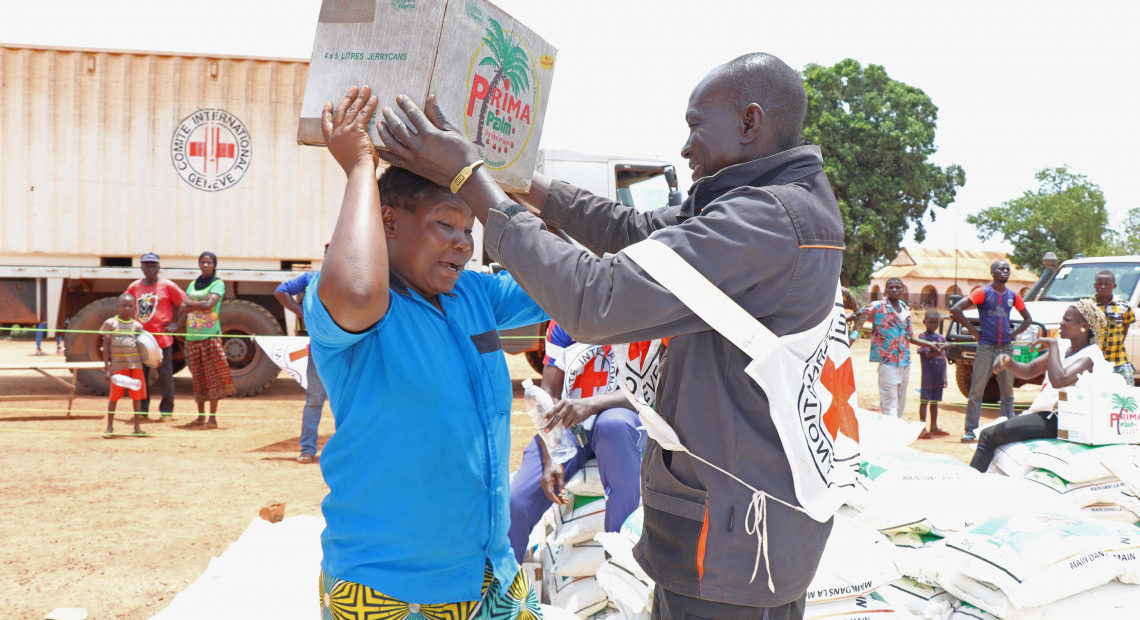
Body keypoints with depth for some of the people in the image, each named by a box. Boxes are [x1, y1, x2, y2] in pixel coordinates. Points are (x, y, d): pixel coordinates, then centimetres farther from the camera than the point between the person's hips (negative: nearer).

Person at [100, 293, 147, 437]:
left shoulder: (137, 325, 7)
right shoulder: (110, 323, 1)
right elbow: (106, 347, 2)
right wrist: (106, 368, -3)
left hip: (136, 364, 2)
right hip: (117, 364, -2)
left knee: (137, 395, 4)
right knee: (114, 395, 3)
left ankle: (137, 426, 13)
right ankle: (109, 426, 13)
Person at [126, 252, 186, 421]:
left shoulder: (168, 286, -3)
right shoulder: (134, 287, 7)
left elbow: (184, 302, 4)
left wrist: (176, 322, 1)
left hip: (162, 337, -3)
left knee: (165, 374, 0)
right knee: (140, 374, 6)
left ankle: (166, 410, 9)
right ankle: (142, 410, 15)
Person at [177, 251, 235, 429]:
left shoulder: (218, 284, 2)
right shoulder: (192, 284, 18)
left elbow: (209, 304, -14)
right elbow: (182, 309, 10)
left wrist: (189, 302, -3)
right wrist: (200, 304, -8)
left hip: (210, 335, -5)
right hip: (192, 335, 5)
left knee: (212, 374, -7)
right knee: (198, 376, 6)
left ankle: (212, 418, -5)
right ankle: (200, 417, 12)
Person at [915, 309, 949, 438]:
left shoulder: (941, 338, 13)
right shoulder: (923, 336, -5)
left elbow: (944, 359, 16)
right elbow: (928, 355, -15)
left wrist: (945, 377, 13)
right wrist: (939, 349, -31)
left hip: (939, 377, 6)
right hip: (928, 377, -6)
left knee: (935, 402, 13)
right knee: (924, 401, -2)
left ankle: (934, 427, 20)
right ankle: (923, 428, -1)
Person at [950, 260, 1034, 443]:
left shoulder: (1013, 296, 10)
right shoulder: (984, 292, -3)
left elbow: (1028, 319, 25)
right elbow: (955, 309, -11)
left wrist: (1014, 333, 9)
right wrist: (973, 330, -8)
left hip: (1006, 348, 5)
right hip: (986, 347, -4)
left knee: (1008, 391, 7)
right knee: (977, 390, -4)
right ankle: (970, 431, 1)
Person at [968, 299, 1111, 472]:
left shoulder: (1091, 356, -14)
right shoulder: (1063, 347, 14)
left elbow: (1059, 380, -31)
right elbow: (1029, 371, 14)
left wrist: (1053, 345, -20)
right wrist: (1008, 362, -7)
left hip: (1056, 421, -10)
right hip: (1044, 413, 10)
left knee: (989, 436, -15)